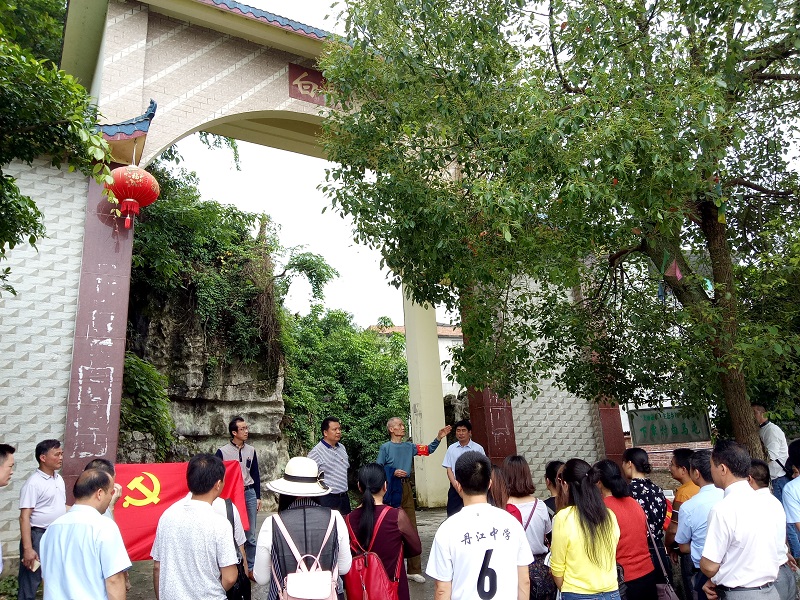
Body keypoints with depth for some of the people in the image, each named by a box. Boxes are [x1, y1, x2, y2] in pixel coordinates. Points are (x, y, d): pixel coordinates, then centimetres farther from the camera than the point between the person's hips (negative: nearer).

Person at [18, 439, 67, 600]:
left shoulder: (59, 479, 8)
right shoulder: (33, 483, -16)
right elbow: (25, 517, -19)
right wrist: (27, 548, -23)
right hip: (38, 536, -7)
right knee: (30, 583, 2)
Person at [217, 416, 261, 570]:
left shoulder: (251, 450, 6)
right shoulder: (222, 452, -5)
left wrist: (258, 497, 9)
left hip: (249, 494, 3)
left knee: (250, 534, 7)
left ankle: (250, 567, 19)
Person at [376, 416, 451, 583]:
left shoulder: (408, 446, 10)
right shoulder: (385, 447, -4)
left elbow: (428, 450, 10)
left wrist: (438, 438, -1)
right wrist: (393, 472, -16)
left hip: (406, 488, 5)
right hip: (392, 490, -5)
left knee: (411, 528, 5)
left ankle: (414, 570, 13)